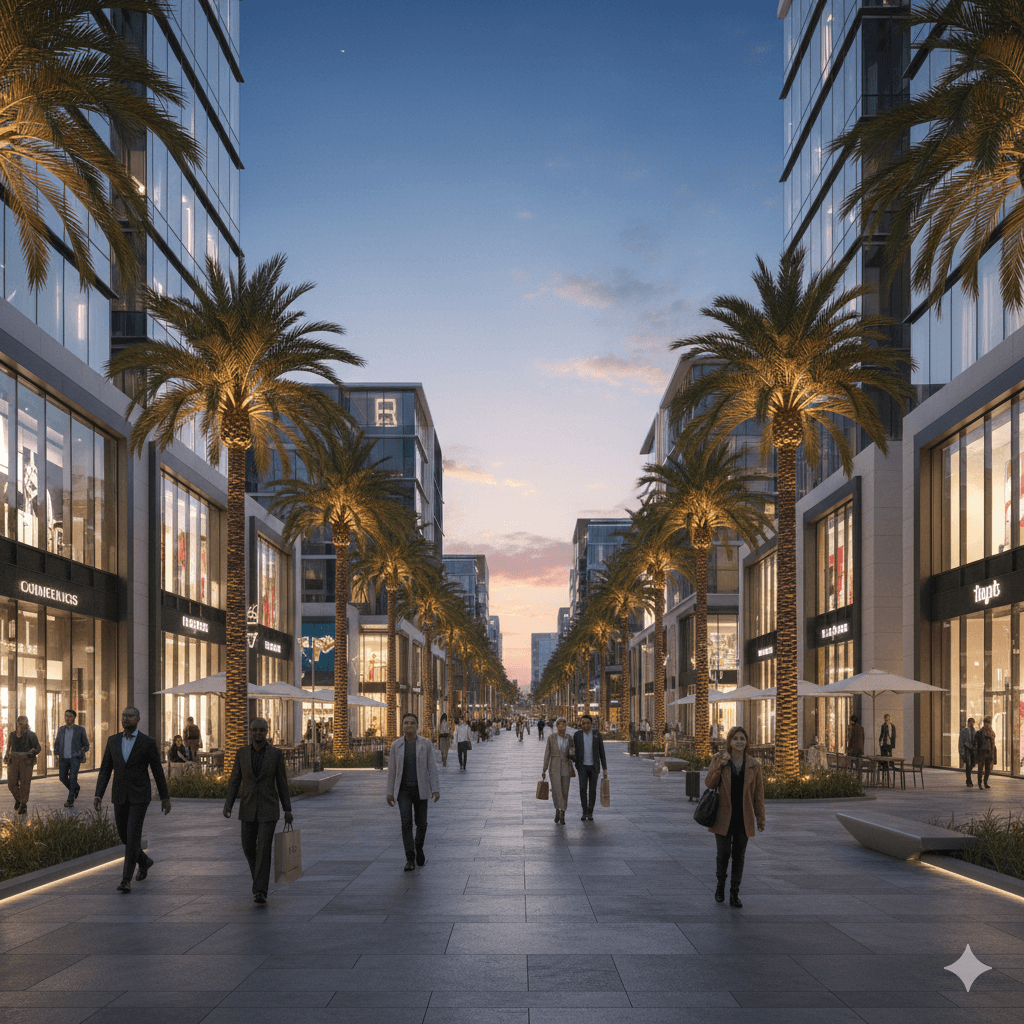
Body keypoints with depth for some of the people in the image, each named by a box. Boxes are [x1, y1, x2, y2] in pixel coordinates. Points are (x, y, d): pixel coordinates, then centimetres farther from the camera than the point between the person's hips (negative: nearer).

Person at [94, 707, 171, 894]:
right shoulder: (113, 740, 5)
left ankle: (126, 880, -10)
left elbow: (158, 771, 0)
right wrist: (98, 796, -6)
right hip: (120, 796, 5)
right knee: (124, 836, 14)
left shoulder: (148, 742, -5)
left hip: (139, 796, -4)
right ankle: (144, 861, 42)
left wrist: (165, 798, 4)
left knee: (133, 836, -13)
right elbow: (105, 771, 5)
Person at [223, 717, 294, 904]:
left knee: (263, 849, -12)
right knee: (248, 848, 11)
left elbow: (282, 783, 0)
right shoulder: (242, 754, 2)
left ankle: (260, 892, -12)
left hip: (268, 809, -3)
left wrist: (288, 810, 1)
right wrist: (228, 806, -11)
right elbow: (235, 781, 3)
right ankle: (260, 876, 41)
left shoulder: (276, 754, -5)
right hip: (248, 809, 3)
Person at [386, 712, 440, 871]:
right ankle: (410, 860, -11)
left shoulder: (425, 744, -5)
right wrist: (390, 792, 3)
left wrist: (436, 789, -12)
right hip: (403, 790, 0)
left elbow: (432, 767, -5)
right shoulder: (396, 745, -1)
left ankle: (419, 850, 36)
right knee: (406, 823, -12)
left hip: (421, 789, 0)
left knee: (421, 823, 8)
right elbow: (392, 769, 4)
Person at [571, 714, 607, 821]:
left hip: (594, 766, 0)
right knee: (583, 788, -13)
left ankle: (590, 813, 15)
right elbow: (573, 751, 4)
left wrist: (605, 769, -2)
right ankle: (584, 812, 0)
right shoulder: (577, 734, -2)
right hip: (582, 766, 0)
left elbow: (602, 752, 0)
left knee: (592, 790, 1)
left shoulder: (597, 735, -4)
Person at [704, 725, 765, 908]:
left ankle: (734, 895, 12)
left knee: (739, 855, 3)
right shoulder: (719, 759, -2)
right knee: (723, 853, -2)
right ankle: (720, 884, 26)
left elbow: (758, 793, 5)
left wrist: (761, 819, 2)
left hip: (744, 817, 1)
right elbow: (710, 784, -8)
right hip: (724, 816, -1)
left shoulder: (753, 765, 1)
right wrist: (720, 765, -22)